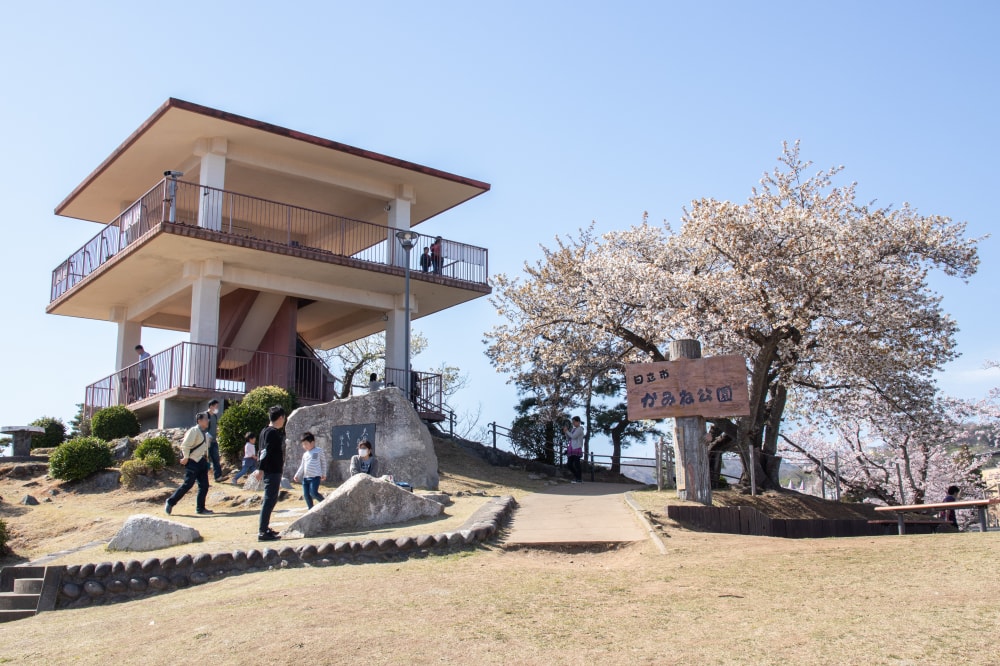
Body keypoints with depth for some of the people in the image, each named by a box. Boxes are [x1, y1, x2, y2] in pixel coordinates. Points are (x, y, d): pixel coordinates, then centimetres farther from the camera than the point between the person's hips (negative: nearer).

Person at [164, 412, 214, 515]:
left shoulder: (205, 433, 14)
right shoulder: (194, 431, -12)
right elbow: (185, 445, -17)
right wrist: (186, 458, -16)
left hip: (202, 461, 8)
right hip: (192, 462, -8)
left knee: (204, 485, 5)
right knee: (188, 484, -9)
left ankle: (200, 508, 11)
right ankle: (170, 502, 4)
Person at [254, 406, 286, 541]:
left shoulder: (266, 431, 15)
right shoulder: (273, 432, -15)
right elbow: (266, 451, -24)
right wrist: (261, 469, -30)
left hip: (272, 471, 10)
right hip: (272, 471, -10)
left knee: (270, 499, 19)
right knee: (270, 500, -9)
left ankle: (264, 527, 27)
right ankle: (262, 532, -9)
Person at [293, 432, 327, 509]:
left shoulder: (319, 451, 1)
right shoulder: (305, 454, 16)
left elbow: (323, 462, 6)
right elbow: (302, 466, 21)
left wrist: (324, 474, 5)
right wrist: (297, 475, 12)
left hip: (315, 477, -6)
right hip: (305, 477, 7)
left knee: (313, 493, -17)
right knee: (306, 494, 3)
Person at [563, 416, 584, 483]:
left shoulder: (580, 429, -2)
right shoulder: (573, 429, 21)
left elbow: (573, 436, -13)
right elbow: (568, 439, 20)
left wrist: (567, 431, -4)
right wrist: (566, 432, 7)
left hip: (577, 449, -8)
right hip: (571, 449, 8)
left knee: (576, 464, -7)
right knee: (569, 464, 5)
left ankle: (579, 479, 0)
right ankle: (576, 476, 21)